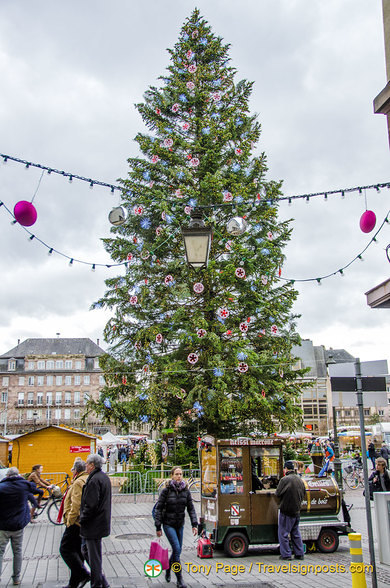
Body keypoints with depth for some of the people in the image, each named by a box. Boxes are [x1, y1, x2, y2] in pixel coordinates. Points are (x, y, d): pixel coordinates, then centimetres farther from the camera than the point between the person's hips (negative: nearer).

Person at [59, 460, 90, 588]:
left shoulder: (78, 483, -15)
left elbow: (76, 505, -22)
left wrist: (70, 521, -15)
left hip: (76, 523, -10)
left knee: (65, 549, -4)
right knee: (78, 551, 13)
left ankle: (83, 575, -8)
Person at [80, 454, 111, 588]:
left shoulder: (94, 480, -21)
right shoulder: (105, 477, 11)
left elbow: (91, 505, -24)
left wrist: (82, 520, -11)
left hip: (93, 525, -10)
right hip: (102, 521, 10)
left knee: (94, 556, 2)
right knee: (85, 549, 19)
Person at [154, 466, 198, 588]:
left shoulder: (186, 490, 0)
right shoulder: (166, 490, -11)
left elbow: (191, 508, 2)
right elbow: (158, 508, -8)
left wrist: (194, 524, -8)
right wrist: (158, 527, -10)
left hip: (180, 524, 4)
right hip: (168, 524, -4)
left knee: (177, 550, 12)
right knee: (177, 549, -13)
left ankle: (168, 569, 39)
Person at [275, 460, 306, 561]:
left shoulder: (285, 480, -16)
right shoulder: (300, 480, 7)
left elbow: (277, 494, -13)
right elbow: (303, 495, 15)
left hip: (286, 510, -7)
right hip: (297, 511, 7)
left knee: (283, 533, 3)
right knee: (296, 533, 16)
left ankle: (286, 554, 3)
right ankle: (299, 554, 18)